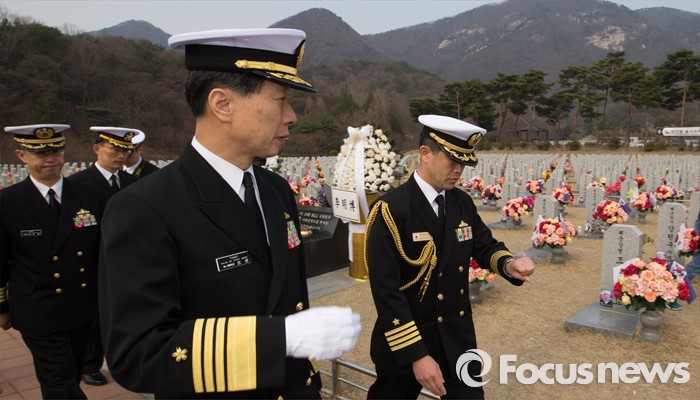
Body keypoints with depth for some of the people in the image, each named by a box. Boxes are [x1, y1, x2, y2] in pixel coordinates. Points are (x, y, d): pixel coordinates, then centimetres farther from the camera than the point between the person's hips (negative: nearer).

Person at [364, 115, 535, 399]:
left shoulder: (463, 203, -1)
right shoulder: (390, 210, -21)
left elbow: (485, 246, 12)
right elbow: (385, 292, -23)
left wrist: (508, 264, -12)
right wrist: (416, 355, -23)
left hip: (457, 337, 5)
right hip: (405, 339, -5)